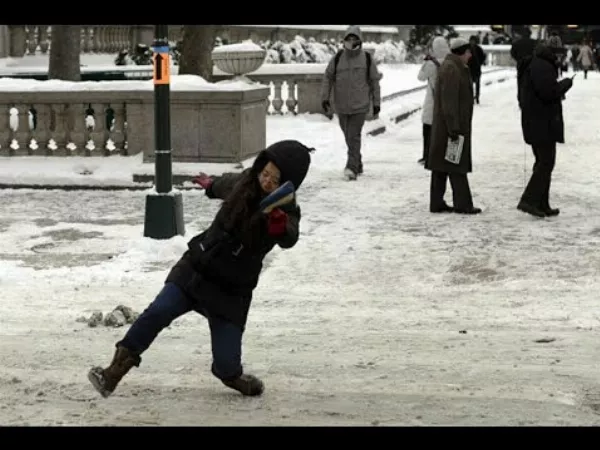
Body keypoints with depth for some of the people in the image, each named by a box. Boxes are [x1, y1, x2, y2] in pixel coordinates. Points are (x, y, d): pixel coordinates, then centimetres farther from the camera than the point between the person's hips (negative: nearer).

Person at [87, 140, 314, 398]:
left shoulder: (286, 211, -15)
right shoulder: (245, 181, -4)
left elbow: (289, 239, -40)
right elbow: (226, 184, 22)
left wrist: (280, 226, -64)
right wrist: (211, 185, 45)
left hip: (231, 291, -3)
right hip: (196, 270, 3)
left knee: (226, 365, -8)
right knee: (158, 312, -19)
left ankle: (232, 375, 27)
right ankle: (116, 369, -8)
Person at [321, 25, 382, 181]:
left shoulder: (367, 59, -1)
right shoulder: (337, 59, 2)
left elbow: (374, 82, 5)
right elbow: (328, 78, 8)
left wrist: (376, 102, 5)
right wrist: (324, 97, 0)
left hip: (360, 106, -3)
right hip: (342, 106, 3)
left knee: (354, 136, -13)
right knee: (349, 137, 11)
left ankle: (352, 167, -16)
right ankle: (358, 165, 26)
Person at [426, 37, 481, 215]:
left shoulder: (455, 68, 17)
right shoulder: (451, 70, -16)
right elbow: (449, 101, -22)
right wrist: (454, 128, -23)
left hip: (443, 126, 10)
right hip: (450, 125, -10)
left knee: (441, 164, 10)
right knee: (456, 165, -5)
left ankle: (437, 203, 13)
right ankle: (462, 203, -1)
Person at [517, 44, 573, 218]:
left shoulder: (530, 66, 17)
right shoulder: (543, 67, -16)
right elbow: (549, 92, -23)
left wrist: (560, 86, 11)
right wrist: (566, 83, -7)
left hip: (534, 123, 10)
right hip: (544, 124, -10)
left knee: (543, 163, 15)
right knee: (546, 163, -7)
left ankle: (541, 205, 16)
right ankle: (529, 200, -13)